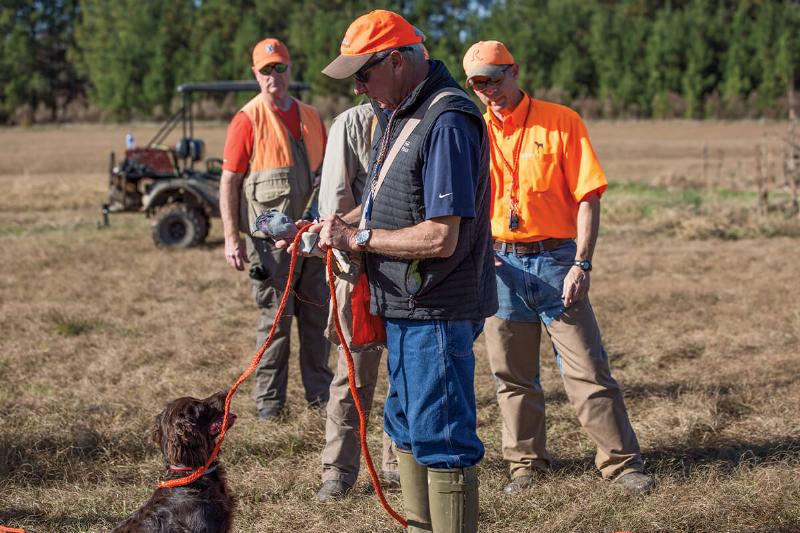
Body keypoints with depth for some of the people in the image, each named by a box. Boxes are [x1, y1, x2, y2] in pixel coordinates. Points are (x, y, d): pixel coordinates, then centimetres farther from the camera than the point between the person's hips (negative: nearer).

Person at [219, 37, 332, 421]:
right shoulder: (248, 120, -6)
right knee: (274, 320, -2)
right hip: (270, 239, -5)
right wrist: (232, 237, -14)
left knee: (317, 317, 10)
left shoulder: (310, 117, 12)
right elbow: (229, 181, -8)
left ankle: (321, 393, 20)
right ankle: (268, 401, 6)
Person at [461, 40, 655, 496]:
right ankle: (527, 463, 22)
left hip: (555, 259, -3)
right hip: (500, 265, 3)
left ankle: (622, 462, 5)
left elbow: (587, 196, -6)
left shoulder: (561, 122, -2)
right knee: (513, 374, 10)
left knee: (588, 368, -3)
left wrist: (582, 263, -14)